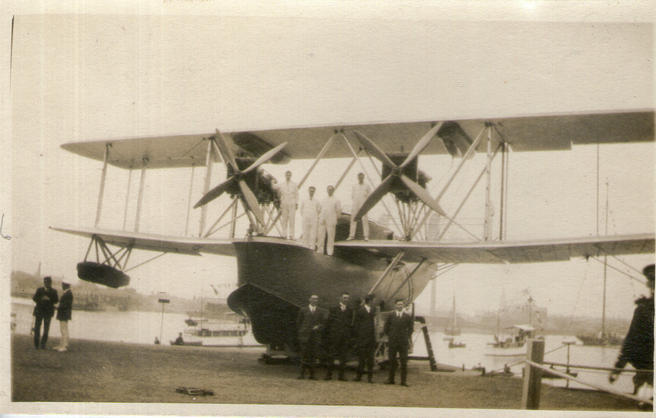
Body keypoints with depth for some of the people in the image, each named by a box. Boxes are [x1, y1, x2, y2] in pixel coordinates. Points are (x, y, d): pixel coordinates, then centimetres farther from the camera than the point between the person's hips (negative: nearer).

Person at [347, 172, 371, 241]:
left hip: (363, 205, -2)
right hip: (355, 205, 2)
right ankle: (352, 235, 4)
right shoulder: (354, 186, 14)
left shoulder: (367, 186, 8)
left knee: (365, 220, -8)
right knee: (353, 220, 0)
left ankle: (366, 236, -7)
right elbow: (352, 196, 14)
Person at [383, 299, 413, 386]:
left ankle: (404, 380, 0)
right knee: (392, 361, 4)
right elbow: (386, 328, 11)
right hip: (392, 342, 0)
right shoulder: (390, 316, 6)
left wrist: (408, 338, 5)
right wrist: (389, 337, 6)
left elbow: (410, 328, 13)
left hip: (403, 342, 0)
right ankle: (391, 379, 11)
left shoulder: (407, 317, 7)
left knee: (404, 362, -3)